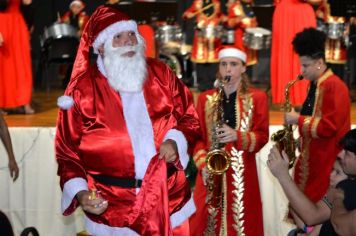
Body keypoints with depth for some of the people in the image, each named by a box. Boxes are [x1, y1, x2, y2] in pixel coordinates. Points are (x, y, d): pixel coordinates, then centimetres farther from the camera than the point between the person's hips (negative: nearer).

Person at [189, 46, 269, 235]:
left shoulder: (257, 98, 5)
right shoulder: (205, 98, 10)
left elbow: (262, 136, 0)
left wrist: (237, 136, -18)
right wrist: (203, 164, -8)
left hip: (242, 171, -1)